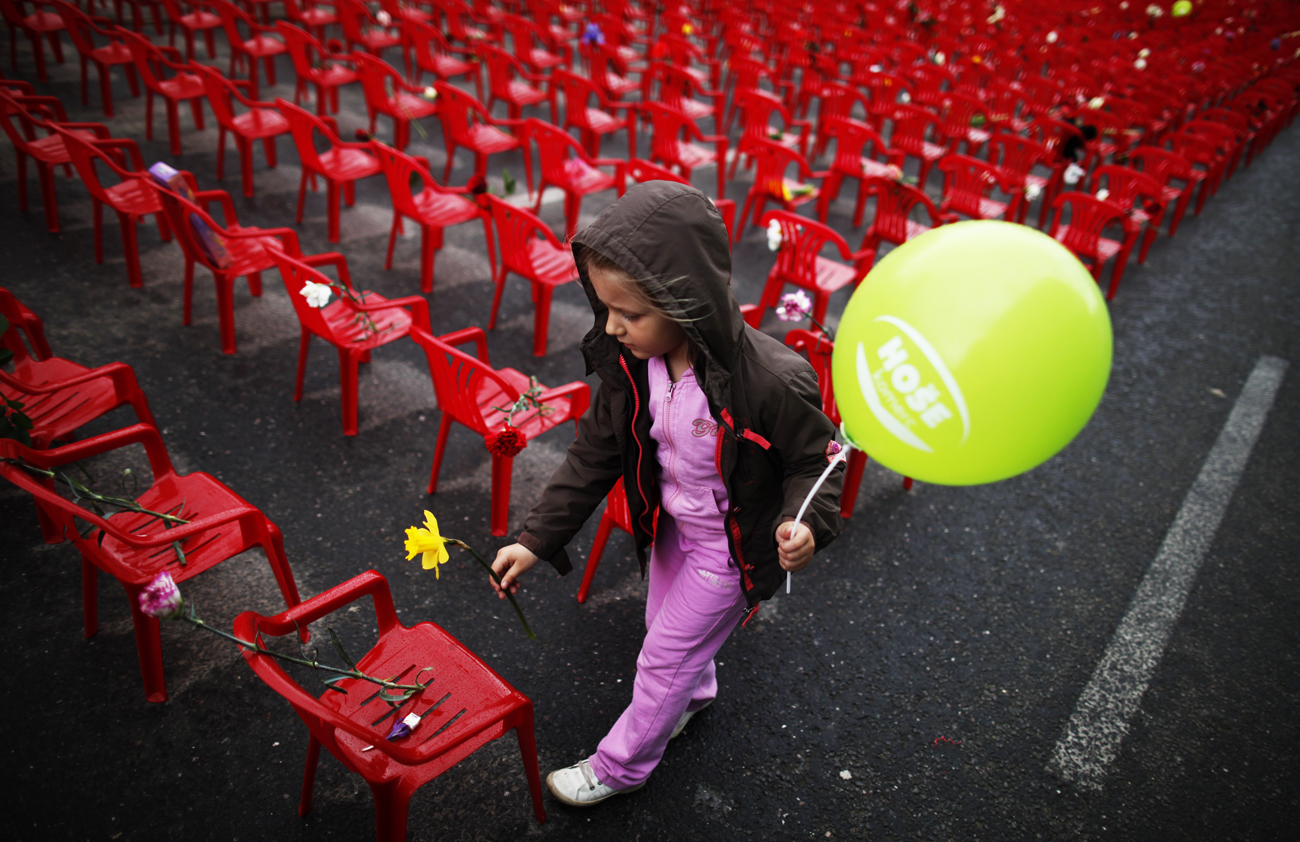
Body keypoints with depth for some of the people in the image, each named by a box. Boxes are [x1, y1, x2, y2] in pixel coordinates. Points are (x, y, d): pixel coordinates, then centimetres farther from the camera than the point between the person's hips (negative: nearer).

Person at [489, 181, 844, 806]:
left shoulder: (773, 382, -37)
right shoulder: (630, 362, -19)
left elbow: (817, 460, -18)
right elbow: (595, 454, -8)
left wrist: (805, 524, -37)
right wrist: (536, 539, -8)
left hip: (729, 548, -5)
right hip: (672, 529, 6)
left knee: (663, 657, 12)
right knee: (669, 630, 29)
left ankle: (621, 765, 40)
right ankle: (694, 695, 65)